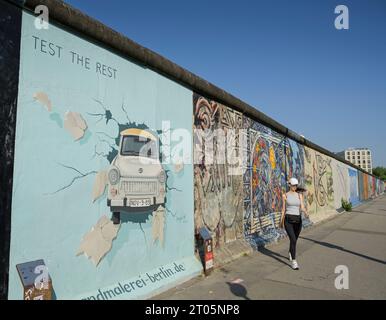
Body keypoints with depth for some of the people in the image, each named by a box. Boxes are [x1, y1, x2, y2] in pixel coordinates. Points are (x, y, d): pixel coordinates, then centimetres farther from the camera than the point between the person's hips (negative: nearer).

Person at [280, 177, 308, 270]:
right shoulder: (285, 195, 0)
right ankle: (293, 262, -13)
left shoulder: (300, 195, 7)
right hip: (288, 220, -3)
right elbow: (283, 209, 5)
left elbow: (302, 207, -7)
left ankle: (290, 253, 49)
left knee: (294, 240, 19)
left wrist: (306, 213, -30)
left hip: (298, 220, 4)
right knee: (293, 240, -20)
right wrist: (281, 221, 10)